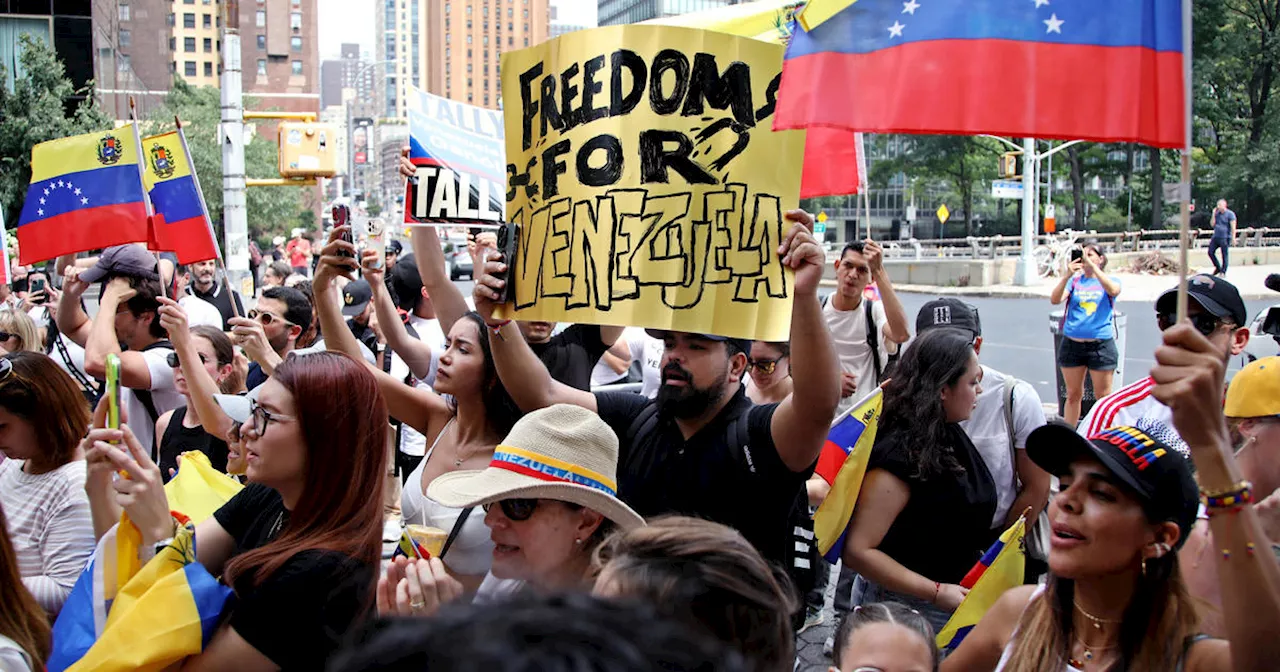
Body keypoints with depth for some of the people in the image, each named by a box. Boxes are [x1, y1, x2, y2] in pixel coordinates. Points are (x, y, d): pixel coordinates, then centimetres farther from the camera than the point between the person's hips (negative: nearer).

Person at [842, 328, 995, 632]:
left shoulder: (950, 435, 4)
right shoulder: (899, 456, -24)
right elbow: (857, 551, -28)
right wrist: (937, 592, -27)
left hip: (959, 600, 8)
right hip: (912, 609, -8)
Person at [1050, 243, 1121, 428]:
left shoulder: (1109, 281, 4)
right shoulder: (1074, 281, 8)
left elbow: (1113, 290, -20)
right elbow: (1055, 299, -7)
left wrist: (1092, 266, -25)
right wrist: (1066, 276, -21)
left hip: (1101, 345, -2)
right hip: (1072, 344, 2)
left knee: (1103, 397, 2)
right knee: (1073, 395, 10)